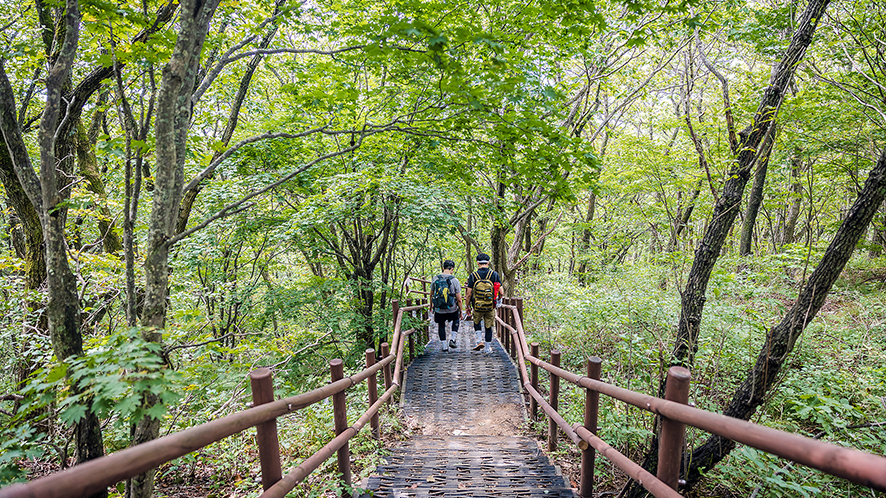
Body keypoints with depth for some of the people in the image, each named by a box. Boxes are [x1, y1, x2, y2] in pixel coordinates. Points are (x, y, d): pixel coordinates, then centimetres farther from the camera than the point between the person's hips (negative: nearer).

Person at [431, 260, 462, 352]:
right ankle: (452, 340, 19)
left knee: (441, 325, 23)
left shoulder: (435, 279, -1)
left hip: (439, 310, 1)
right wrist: (460, 311, 4)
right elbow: (459, 299, -9)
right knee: (456, 320, 29)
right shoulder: (455, 280, -10)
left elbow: (431, 295, 12)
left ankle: (445, 346, 22)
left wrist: (432, 306, 28)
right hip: (452, 310, -1)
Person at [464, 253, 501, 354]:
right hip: (490, 308, 0)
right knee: (489, 327, 15)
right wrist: (497, 300, 18)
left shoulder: (473, 276, -6)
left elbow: (469, 294, -6)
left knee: (477, 321, 27)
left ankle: (479, 341, 14)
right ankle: (487, 348, 22)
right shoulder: (494, 274, -3)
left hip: (477, 307, 0)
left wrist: (468, 306, 6)